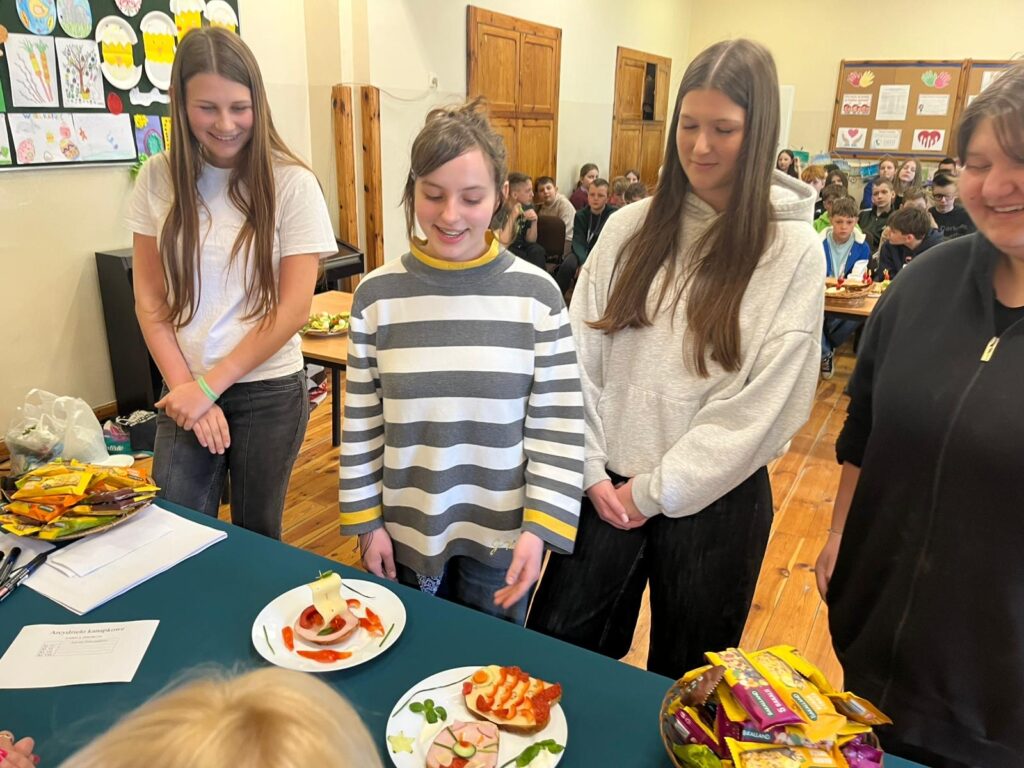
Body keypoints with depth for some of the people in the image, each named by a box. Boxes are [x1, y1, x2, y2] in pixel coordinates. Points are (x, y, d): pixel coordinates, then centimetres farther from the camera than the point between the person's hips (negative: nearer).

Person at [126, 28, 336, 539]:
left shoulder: (291, 183, -9)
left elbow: (293, 309, -11)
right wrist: (186, 386, -6)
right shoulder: (158, 179, -1)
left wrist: (209, 386, -10)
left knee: (256, 535, 13)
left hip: (268, 389, -2)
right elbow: (149, 297, 3)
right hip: (185, 389, 2)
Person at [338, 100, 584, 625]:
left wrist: (540, 526, -12)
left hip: (503, 533, -1)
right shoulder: (378, 294, -6)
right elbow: (361, 423, 0)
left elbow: (558, 425, -7)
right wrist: (366, 521, 1)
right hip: (405, 530, 2)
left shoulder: (536, 294, -9)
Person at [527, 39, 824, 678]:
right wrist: (592, 470, -7)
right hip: (604, 486, 3)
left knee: (683, 675, 18)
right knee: (554, 654, 15)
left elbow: (766, 401, -12)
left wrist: (655, 490, -12)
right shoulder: (631, 227, 1)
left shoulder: (793, 250, -7)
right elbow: (580, 355, -1)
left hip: (712, 499, -2)